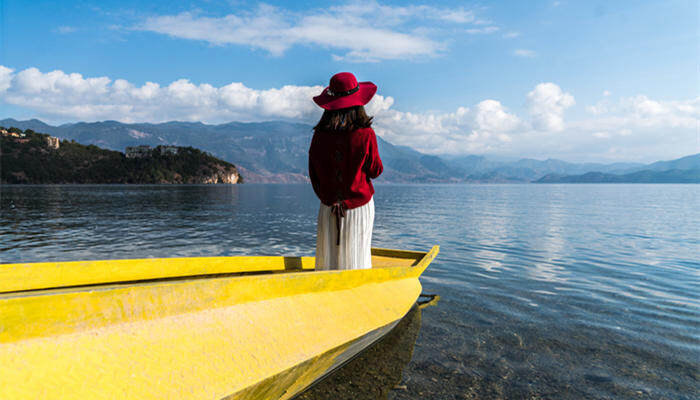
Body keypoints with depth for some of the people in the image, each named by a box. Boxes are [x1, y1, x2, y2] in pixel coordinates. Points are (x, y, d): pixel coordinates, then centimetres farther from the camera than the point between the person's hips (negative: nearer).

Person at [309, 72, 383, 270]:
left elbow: (313, 173, -1)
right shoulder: (365, 134, -14)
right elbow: (375, 171, -4)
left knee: (327, 257, 12)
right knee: (356, 258, 8)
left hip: (328, 207, 2)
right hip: (359, 205, -2)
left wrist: (328, 199, 9)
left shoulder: (320, 135, -5)